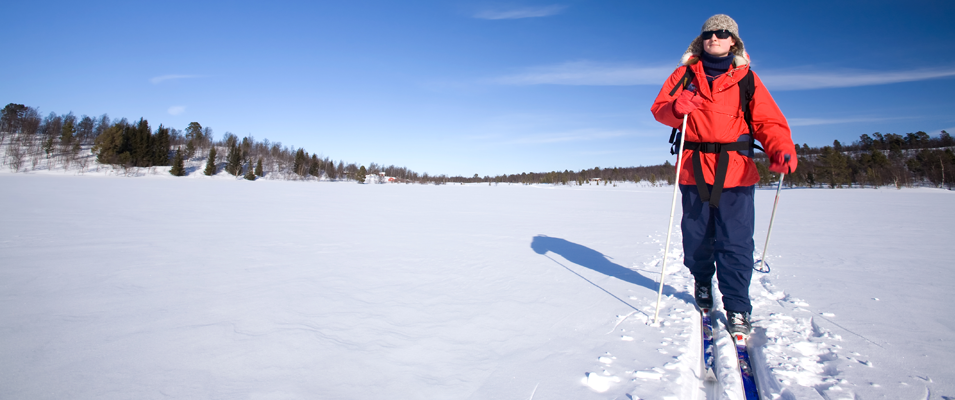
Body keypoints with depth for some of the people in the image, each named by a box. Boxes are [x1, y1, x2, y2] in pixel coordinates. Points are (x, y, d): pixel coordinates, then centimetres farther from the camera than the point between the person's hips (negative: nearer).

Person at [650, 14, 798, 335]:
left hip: (736, 172, -1)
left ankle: (737, 307, 6)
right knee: (696, 236, 10)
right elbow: (659, 108, 3)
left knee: (736, 242, -4)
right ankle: (702, 282, 36)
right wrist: (676, 108, -21)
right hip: (694, 169, 1)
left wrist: (781, 150, -17)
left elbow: (768, 121, 2)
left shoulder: (746, 79, 9)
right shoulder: (685, 74, 11)